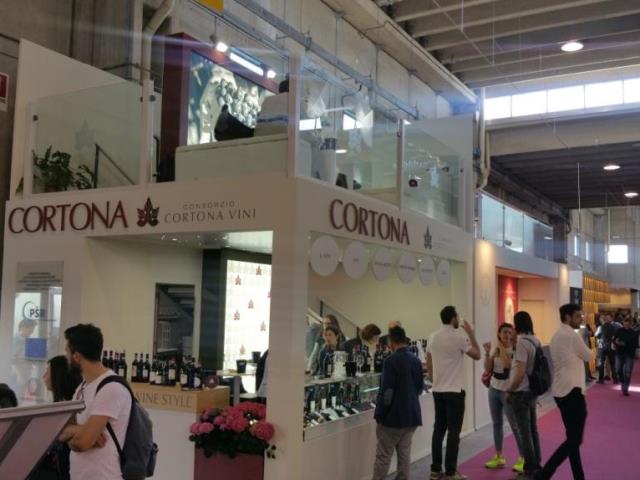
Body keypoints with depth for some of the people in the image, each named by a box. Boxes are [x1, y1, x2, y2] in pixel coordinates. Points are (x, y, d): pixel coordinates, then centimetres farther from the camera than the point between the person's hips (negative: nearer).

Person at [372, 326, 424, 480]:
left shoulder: (391, 361, -16)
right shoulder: (416, 360, 5)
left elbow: (386, 392, -17)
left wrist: (379, 416, -8)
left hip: (394, 417, -6)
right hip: (412, 415, 7)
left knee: (383, 456, 2)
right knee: (404, 454, 11)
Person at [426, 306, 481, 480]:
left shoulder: (433, 338, 7)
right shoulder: (459, 337, -13)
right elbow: (477, 355, -2)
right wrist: (471, 333, 5)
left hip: (437, 390, 7)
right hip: (454, 391, -7)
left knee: (439, 429, 11)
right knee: (453, 431, -1)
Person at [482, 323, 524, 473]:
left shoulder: (514, 349, -12)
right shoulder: (494, 348, 4)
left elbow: (508, 364, -28)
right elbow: (488, 369, 2)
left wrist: (501, 347, -24)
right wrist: (487, 353, -11)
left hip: (508, 391, -6)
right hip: (494, 389, 6)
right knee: (497, 423, 13)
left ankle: (523, 458, 7)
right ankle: (499, 457, 23)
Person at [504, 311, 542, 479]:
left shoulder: (522, 342, -20)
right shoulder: (535, 340, 5)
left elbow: (520, 373, -25)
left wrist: (509, 391, -13)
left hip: (521, 393, -8)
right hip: (532, 391, 8)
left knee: (523, 431, 2)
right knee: (532, 429, 16)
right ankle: (536, 465, 25)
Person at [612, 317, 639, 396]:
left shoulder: (634, 333, -3)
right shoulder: (619, 331, 0)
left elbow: (635, 345, -5)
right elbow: (614, 340, 4)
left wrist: (625, 344, -18)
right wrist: (616, 342, -20)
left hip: (629, 355, -1)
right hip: (619, 353, 1)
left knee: (628, 373, -3)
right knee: (619, 370, 2)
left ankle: (625, 389, 6)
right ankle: (623, 383, 30)